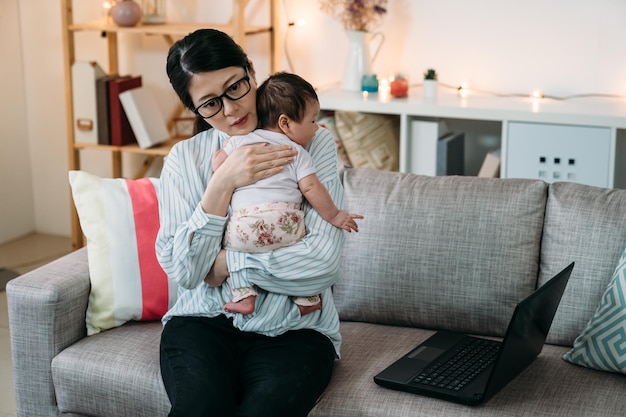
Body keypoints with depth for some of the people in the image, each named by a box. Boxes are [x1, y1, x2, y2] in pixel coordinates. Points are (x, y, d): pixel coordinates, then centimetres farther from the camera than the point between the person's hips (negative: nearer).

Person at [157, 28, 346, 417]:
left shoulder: (314, 145, -2)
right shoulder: (184, 159, 5)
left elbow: (323, 260, -12)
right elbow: (183, 270, -7)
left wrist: (225, 262, -7)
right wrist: (223, 184, -16)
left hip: (293, 328, -1)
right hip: (205, 320, 1)